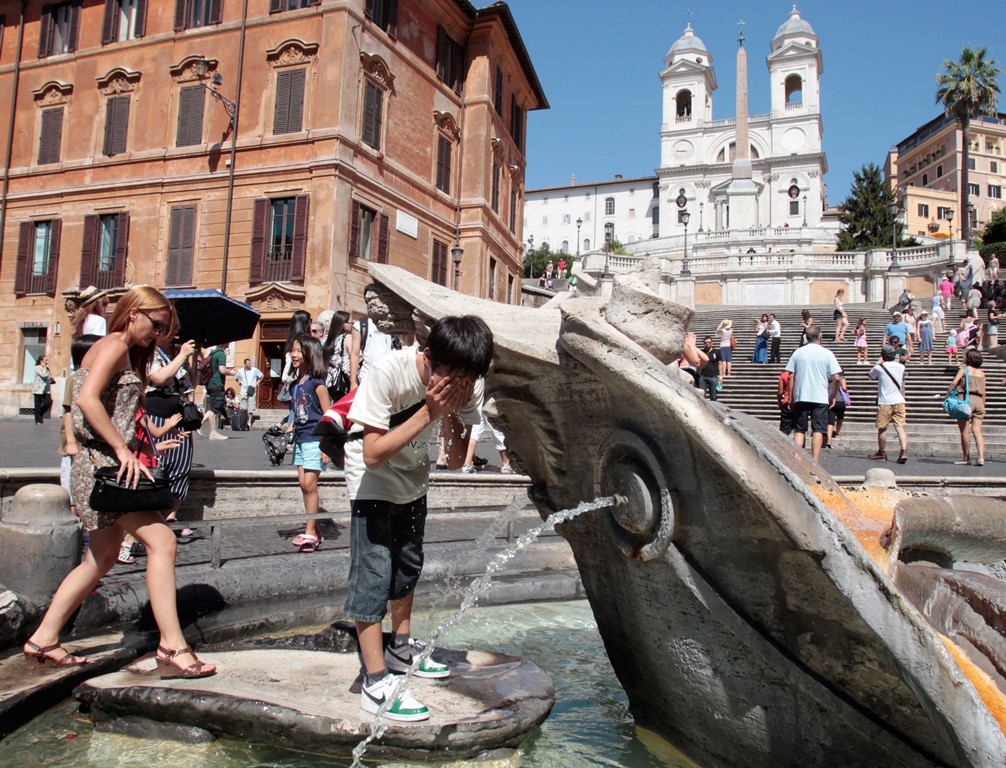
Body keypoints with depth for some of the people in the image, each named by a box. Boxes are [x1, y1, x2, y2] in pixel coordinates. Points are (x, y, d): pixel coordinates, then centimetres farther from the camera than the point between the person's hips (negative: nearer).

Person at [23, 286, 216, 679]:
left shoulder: (127, 353, 21)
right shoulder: (114, 345, -9)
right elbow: (87, 399, -23)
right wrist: (123, 449, -23)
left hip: (107, 461, 11)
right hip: (103, 461, -11)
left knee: (103, 558, 17)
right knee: (161, 542, -16)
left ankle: (42, 640, 27)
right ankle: (172, 648, -15)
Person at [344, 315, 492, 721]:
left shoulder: (468, 386, -19)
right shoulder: (389, 373, -34)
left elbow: (456, 462, -16)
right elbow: (373, 455, -34)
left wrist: (451, 415, -34)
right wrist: (428, 412, -40)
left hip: (413, 479, 6)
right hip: (373, 480, -6)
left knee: (408, 564, 16)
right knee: (374, 572, -9)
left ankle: (400, 649, 36)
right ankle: (376, 684, -2)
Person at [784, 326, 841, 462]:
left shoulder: (798, 352, 4)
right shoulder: (827, 353, -1)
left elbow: (791, 377, 3)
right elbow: (836, 377, -5)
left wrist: (791, 397, 9)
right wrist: (833, 396, 7)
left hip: (800, 397, 2)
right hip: (820, 398, -2)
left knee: (799, 430, 8)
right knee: (818, 430, 2)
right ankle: (814, 463, -2)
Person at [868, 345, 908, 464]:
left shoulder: (879, 368, -9)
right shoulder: (901, 367, 5)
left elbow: (871, 375, 13)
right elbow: (902, 384, 18)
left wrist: (879, 363, 16)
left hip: (885, 402, -3)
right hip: (899, 401, 4)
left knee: (882, 428, 8)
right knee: (900, 427, -1)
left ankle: (881, 453, 19)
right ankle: (904, 451, -16)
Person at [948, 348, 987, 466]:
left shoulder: (964, 369, 0)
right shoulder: (981, 373, 13)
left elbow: (954, 383, -13)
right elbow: (983, 393, 13)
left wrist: (946, 395, -4)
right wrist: (983, 407, 19)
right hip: (978, 401, 5)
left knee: (965, 431, 2)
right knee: (977, 431, 2)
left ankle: (966, 458, 7)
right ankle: (981, 457, -10)